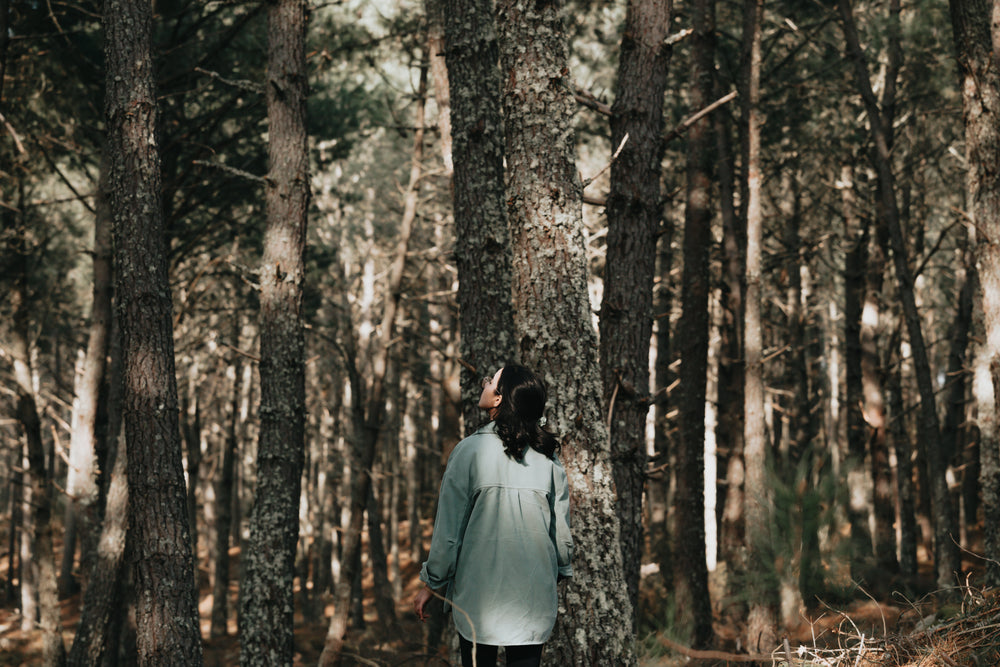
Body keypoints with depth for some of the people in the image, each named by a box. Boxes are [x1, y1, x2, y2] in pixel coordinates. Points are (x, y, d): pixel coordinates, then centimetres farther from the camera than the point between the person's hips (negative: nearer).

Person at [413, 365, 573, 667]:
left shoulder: (470, 449, -10)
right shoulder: (548, 457, 0)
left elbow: (448, 528, -7)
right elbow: (562, 529, 5)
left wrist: (432, 584, 3)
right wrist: (559, 573, 22)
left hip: (479, 594, -3)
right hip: (534, 596, 3)